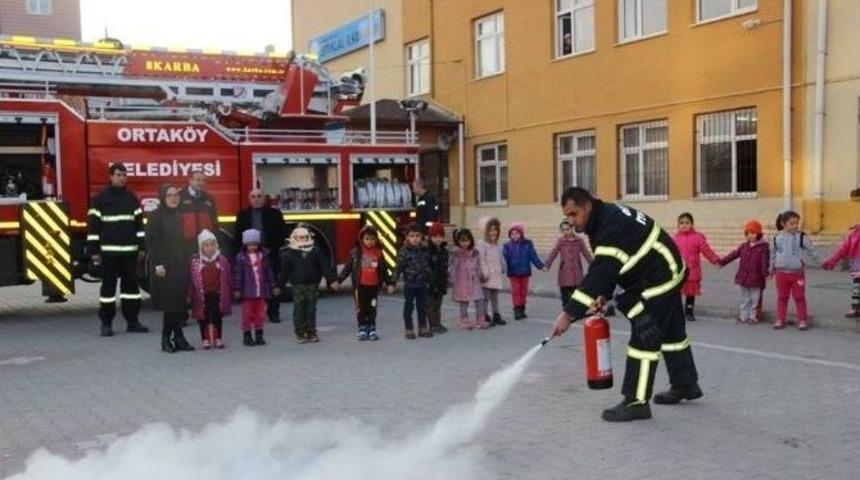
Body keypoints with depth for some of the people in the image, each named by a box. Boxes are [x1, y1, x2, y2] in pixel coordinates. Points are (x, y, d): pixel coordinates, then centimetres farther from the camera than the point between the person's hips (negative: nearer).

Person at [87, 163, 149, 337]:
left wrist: (142, 247, 8)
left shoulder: (131, 198, 12)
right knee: (108, 286, 0)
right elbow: (93, 225, -2)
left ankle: (132, 321, 13)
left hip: (129, 250, 4)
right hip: (109, 251, -4)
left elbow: (139, 223, 14)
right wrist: (94, 251, -7)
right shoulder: (101, 199, -1)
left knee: (131, 284, 6)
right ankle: (106, 324, 6)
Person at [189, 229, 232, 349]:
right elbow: (192, 279, -4)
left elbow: (228, 278, 6)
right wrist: (190, 294, -4)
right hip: (203, 294, -1)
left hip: (218, 294, 1)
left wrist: (231, 290, 6)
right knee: (203, 317, 5)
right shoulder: (195, 261, -5)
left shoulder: (222, 260, 0)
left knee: (218, 317, 10)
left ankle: (218, 339, 21)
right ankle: (206, 340, 16)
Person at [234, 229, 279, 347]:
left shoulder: (263, 255, 7)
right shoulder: (241, 257, -3)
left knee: (260, 314, 9)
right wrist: (237, 289, -7)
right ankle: (247, 336, 10)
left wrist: (273, 286, 11)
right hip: (247, 292, -3)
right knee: (247, 314, 2)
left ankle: (259, 336, 17)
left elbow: (269, 272, 11)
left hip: (261, 291, 3)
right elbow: (238, 274, -4)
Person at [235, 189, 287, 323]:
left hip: (270, 255, 0)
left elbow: (282, 233, 4)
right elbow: (238, 236, 10)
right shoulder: (242, 215, 10)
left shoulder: (274, 213, 6)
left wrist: (272, 249, -4)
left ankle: (273, 313, 8)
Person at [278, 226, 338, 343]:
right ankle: (300, 334, 8)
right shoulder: (289, 253, -1)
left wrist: (332, 280, -3)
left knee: (311, 309, 8)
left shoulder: (315, 251, 2)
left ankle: (311, 332, 15)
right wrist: (279, 284, 0)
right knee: (299, 310, 1)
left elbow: (325, 266, 1)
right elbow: (284, 270, 1)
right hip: (298, 286, -1)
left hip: (313, 285, 2)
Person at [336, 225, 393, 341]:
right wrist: (338, 280, -4)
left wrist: (389, 283, 12)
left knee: (372, 308, 8)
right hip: (360, 286, -2)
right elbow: (348, 268, 0)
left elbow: (383, 270, 11)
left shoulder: (378, 253, 4)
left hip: (374, 286, 2)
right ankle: (362, 329, 11)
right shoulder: (355, 252, -2)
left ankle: (372, 329, 16)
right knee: (361, 308, 4)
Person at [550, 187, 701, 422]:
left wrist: (569, 313, -36)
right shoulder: (604, 218, 1)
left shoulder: (613, 226, -30)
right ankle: (686, 385, 37)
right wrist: (603, 295, -7)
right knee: (670, 331, 21)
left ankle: (636, 402, -6)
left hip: (660, 279, -11)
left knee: (644, 337, -11)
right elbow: (606, 268, 8)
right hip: (665, 276, 11)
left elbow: (600, 273, -35)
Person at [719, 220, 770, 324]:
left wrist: (765, 274, -20)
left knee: (754, 299, 4)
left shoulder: (763, 247, -6)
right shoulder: (744, 246, 9)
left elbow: (765, 261, -12)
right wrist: (722, 262, 8)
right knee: (745, 298, 11)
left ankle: (752, 316, 13)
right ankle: (743, 316, 18)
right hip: (743, 277, 5)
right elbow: (734, 254, 11)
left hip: (755, 279, -5)